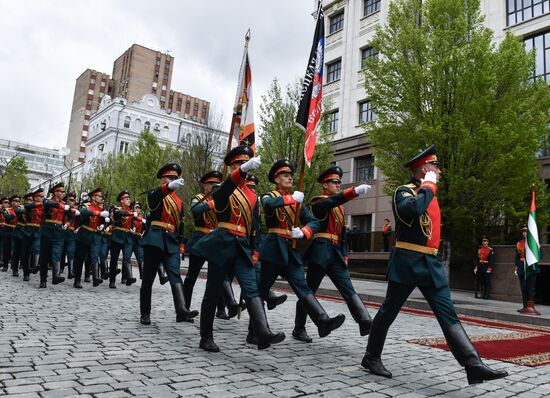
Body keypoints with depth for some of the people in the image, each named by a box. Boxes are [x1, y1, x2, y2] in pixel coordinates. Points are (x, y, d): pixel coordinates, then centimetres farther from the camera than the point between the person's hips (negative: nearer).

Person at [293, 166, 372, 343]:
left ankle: (365, 322, -16)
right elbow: (332, 201, -29)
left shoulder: (339, 206, 19)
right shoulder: (318, 202, -4)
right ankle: (299, 329, 15)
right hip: (320, 253, -7)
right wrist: (355, 190, -41)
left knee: (349, 290, -6)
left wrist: (345, 255, 19)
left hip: (336, 254, 7)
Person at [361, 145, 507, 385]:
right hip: (406, 263, -8)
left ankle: (474, 366, -3)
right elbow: (413, 209, -32)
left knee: (448, 314, 0)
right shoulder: (404, 191, -9)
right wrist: (429, 185, -18)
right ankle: (371, 358, 20)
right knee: (389, 312, 4)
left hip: (431, 264, 8)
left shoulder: (429, 194, 17)